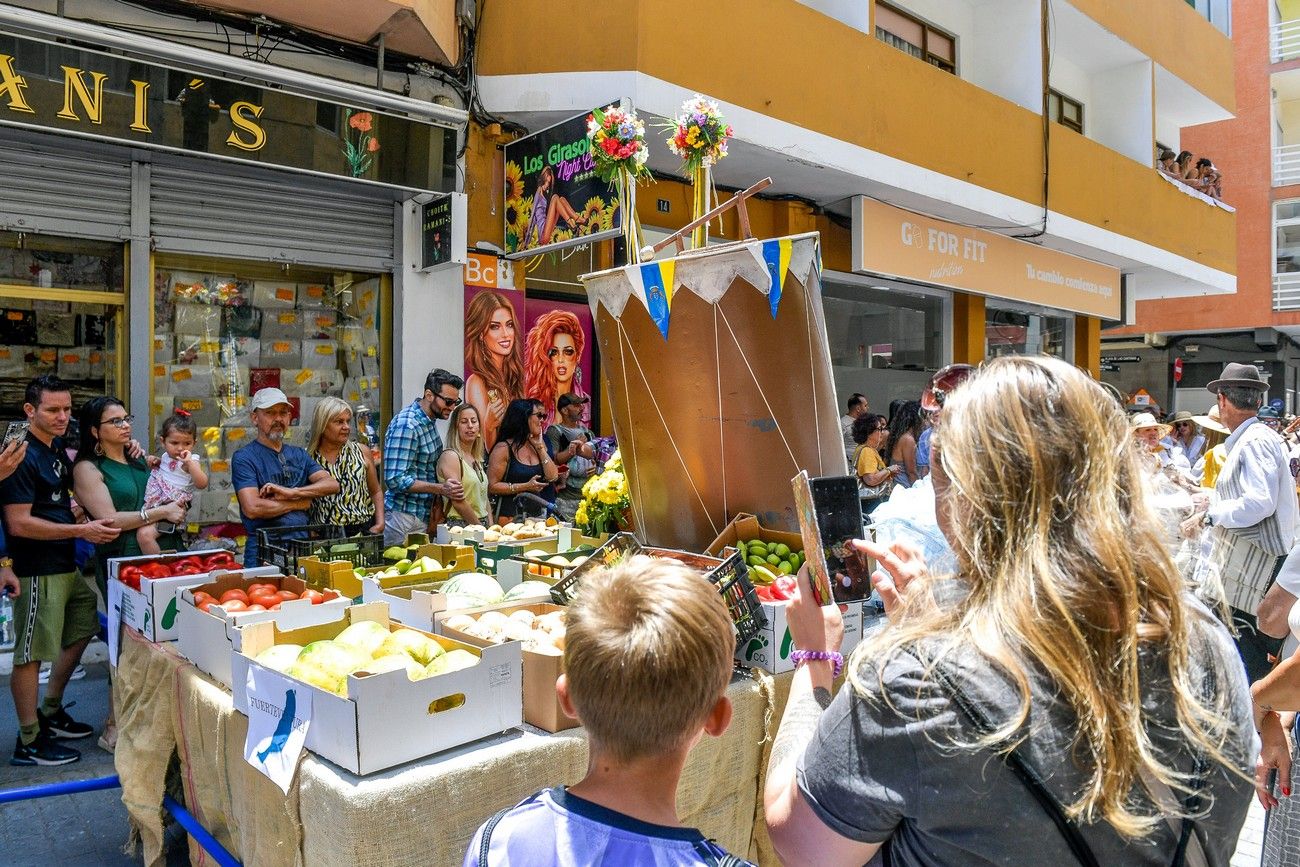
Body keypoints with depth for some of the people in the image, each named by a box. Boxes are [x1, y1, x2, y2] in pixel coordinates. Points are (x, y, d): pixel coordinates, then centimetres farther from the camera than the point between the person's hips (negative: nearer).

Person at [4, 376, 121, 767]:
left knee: (80, 631, 21)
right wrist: (81, 530, -21)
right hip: (37, 572, -10)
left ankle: (51, 712, 36)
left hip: (66, 566, 10)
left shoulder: (57, 452, 12)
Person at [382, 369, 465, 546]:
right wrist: (440, 488, -22)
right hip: (404, 517, -8)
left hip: (423, 516, 8)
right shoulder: (406, 426, -19)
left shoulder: (428, 422, 9)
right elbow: (395, 480, -24)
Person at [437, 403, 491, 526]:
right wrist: (480, 528, -11)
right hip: (460, 525, -6)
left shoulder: (477, 458, 14)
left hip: (483, 524, 6)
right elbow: (458, 502, -15)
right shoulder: (450, 456, -8)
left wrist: (491, 526, 4)